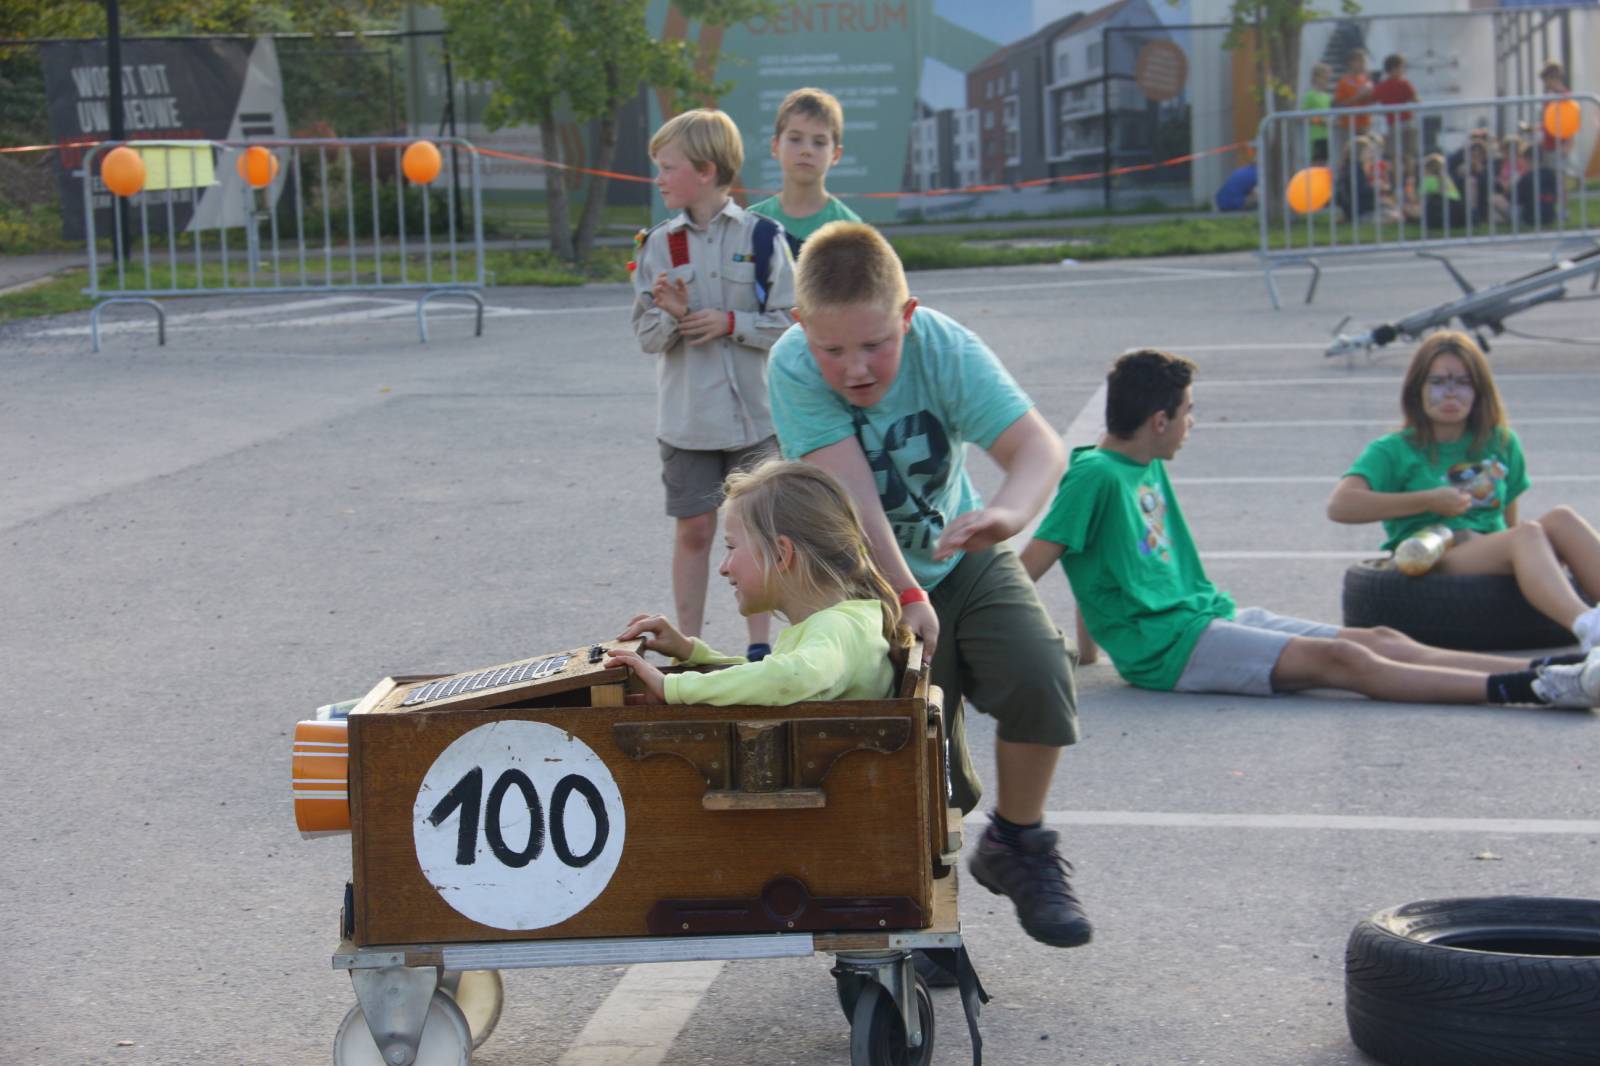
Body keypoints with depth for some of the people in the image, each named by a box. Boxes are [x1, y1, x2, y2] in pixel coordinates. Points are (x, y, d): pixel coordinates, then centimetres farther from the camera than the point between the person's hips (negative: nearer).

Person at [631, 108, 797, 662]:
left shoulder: (760, 237, -4)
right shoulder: (659, 245, 3)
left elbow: (789, 322, -4)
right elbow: (646, 335, 2)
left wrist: (730, 322, -15)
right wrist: (672, 315, -17)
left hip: (753, 412, -1)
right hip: (686, 418, 1)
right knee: (693, 531, 5)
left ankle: (759, 647, 17)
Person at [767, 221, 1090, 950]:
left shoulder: (946, 350, -20)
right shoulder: (793, 369, -23)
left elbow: (1038, 445, -31)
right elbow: (851, 494, -28)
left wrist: (1008, 512, -52)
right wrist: (906, 597, -34)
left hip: (960, 556, 2)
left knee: (1039, 675, -23)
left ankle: (1018, 846, 3)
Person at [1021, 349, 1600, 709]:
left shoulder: (1148, 468, 17)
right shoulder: (1095, 475, -12)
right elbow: (1025, 571, -15)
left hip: (1209, 615, 10)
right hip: (1166, 646, -10)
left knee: (1381, 640, -4)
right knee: (1338, 659, -23)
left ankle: (1546, 671, -13)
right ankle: (1534, 689, -31)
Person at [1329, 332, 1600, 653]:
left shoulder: (1502, 443, 22)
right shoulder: (1394, 451, 8)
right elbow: (1339, 506, -8)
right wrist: (1428, 501, -7)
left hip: (1495, 560, 5)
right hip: (1427, 564, -5)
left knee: (1561, 518, -24)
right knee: (1528, 535, -31)